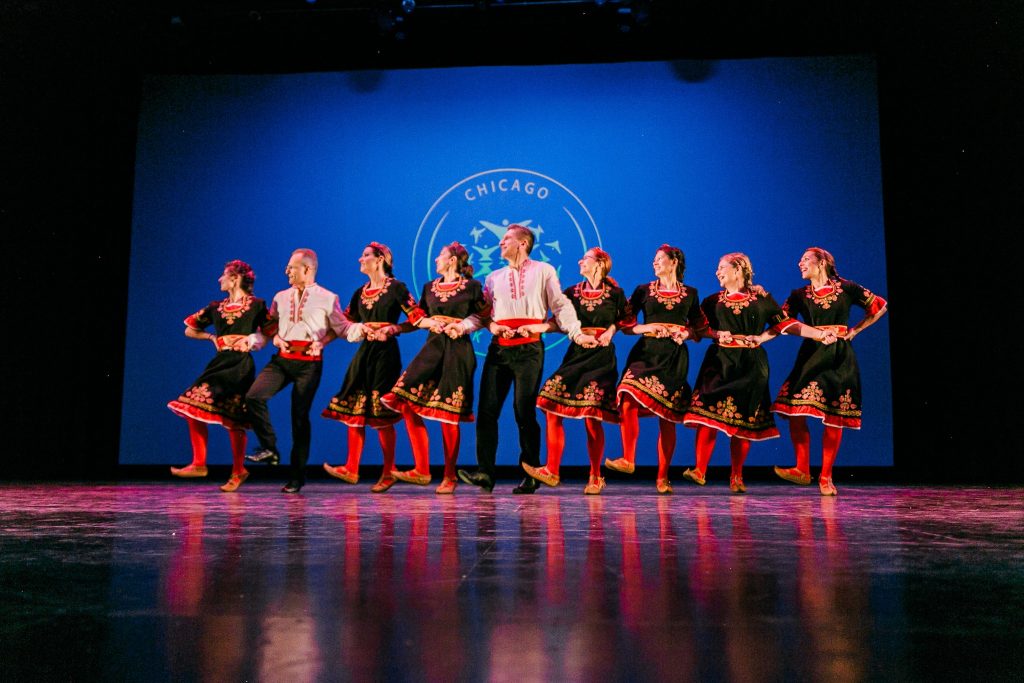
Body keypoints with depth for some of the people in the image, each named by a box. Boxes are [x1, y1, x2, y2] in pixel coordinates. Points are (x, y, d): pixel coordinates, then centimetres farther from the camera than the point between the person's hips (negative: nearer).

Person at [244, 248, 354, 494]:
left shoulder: (327, 298, 2)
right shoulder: (281, 297, 14)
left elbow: (341, 329, 4)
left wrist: (322, 342, -11)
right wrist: (277, 340, 0)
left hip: (309, 362, -4)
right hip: (282, 359, 4)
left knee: (300, 415, 0)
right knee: (253, 396, -18)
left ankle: (297, 475, 11)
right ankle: (269, 449, -2)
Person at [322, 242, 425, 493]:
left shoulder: (396, 287, -3)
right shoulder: (360, 293, 15)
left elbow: (417, 319, -7)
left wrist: (394, 328, -18)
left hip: (385, 352, -6)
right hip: (364, 352, 6)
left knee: (381, 415, -4)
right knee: (353, 409, 2)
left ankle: (389, 472, 6)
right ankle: (351, 469, 6)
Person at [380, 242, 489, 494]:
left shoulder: (471, 286, 4)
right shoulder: (430, 287, 17)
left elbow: (483, 317, 6)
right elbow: (418, 318, 18)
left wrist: (462, 325, -9)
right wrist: (430, 322, -3)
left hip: (457, 350, -5)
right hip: (432, 347, 5)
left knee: (449, 415, -4)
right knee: (407, 403, -10)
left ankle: (449, 477, 8)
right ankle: (421, 470, -4)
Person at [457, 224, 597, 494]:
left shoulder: (543, 271, 11)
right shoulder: (494, 277, 21)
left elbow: (561, 305, 3)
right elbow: (482, 312, 14)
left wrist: (576, 333, -10)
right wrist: (492, 325, -8)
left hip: (529, 350, -4)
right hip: (498, 350, 4)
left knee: (525, 412, -4)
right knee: (486, 410, -5)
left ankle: (531, 476, 6)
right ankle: (485, 473, -3)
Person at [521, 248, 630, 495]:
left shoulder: (614, 293, 4)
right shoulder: (572, 292, 12)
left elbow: (627, 320, 14)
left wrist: (611, 330, -4)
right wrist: (543, 326, -13)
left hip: (602, 356, -3)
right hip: (575, 354, 4)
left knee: (592, 416, -7)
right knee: (552, 408, -9)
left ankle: (595, 477, 9)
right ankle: (551, 471, -3)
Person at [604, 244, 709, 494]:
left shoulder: (690, 294, 13)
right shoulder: (643, 290, 11)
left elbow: (698, 330, 18)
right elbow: (625, 324, 8)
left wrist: (686, 333, -3)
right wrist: (644, 328, -9)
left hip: (675, 356, 0)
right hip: (646, 352, 0)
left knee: (668, 417, -1)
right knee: (628, 399, -25)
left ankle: (662, 477, 6)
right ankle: (628, 459, -19)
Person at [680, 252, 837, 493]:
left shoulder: (760, 297, 6)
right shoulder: (713, 301, 12)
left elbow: (784, 323, 4)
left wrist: (819, 334, -3)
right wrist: (716, 334, -8)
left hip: (751, 364, -1)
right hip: (720, 362, 1)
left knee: (744, 421, -1)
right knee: (708, 413, -13)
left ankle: (736, 477, 8)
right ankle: (700, 471, -12)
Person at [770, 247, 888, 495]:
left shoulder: (845, 288, 4)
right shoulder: (799, 295, 9)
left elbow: (880, 306, 13)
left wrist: (855, 330, 7)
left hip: (839, 357, -2)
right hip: (811, 354, 2)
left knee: (835, 418, -1)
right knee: (795, 411, -12)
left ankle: (826, 477, 8)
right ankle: (802, 470, -1)